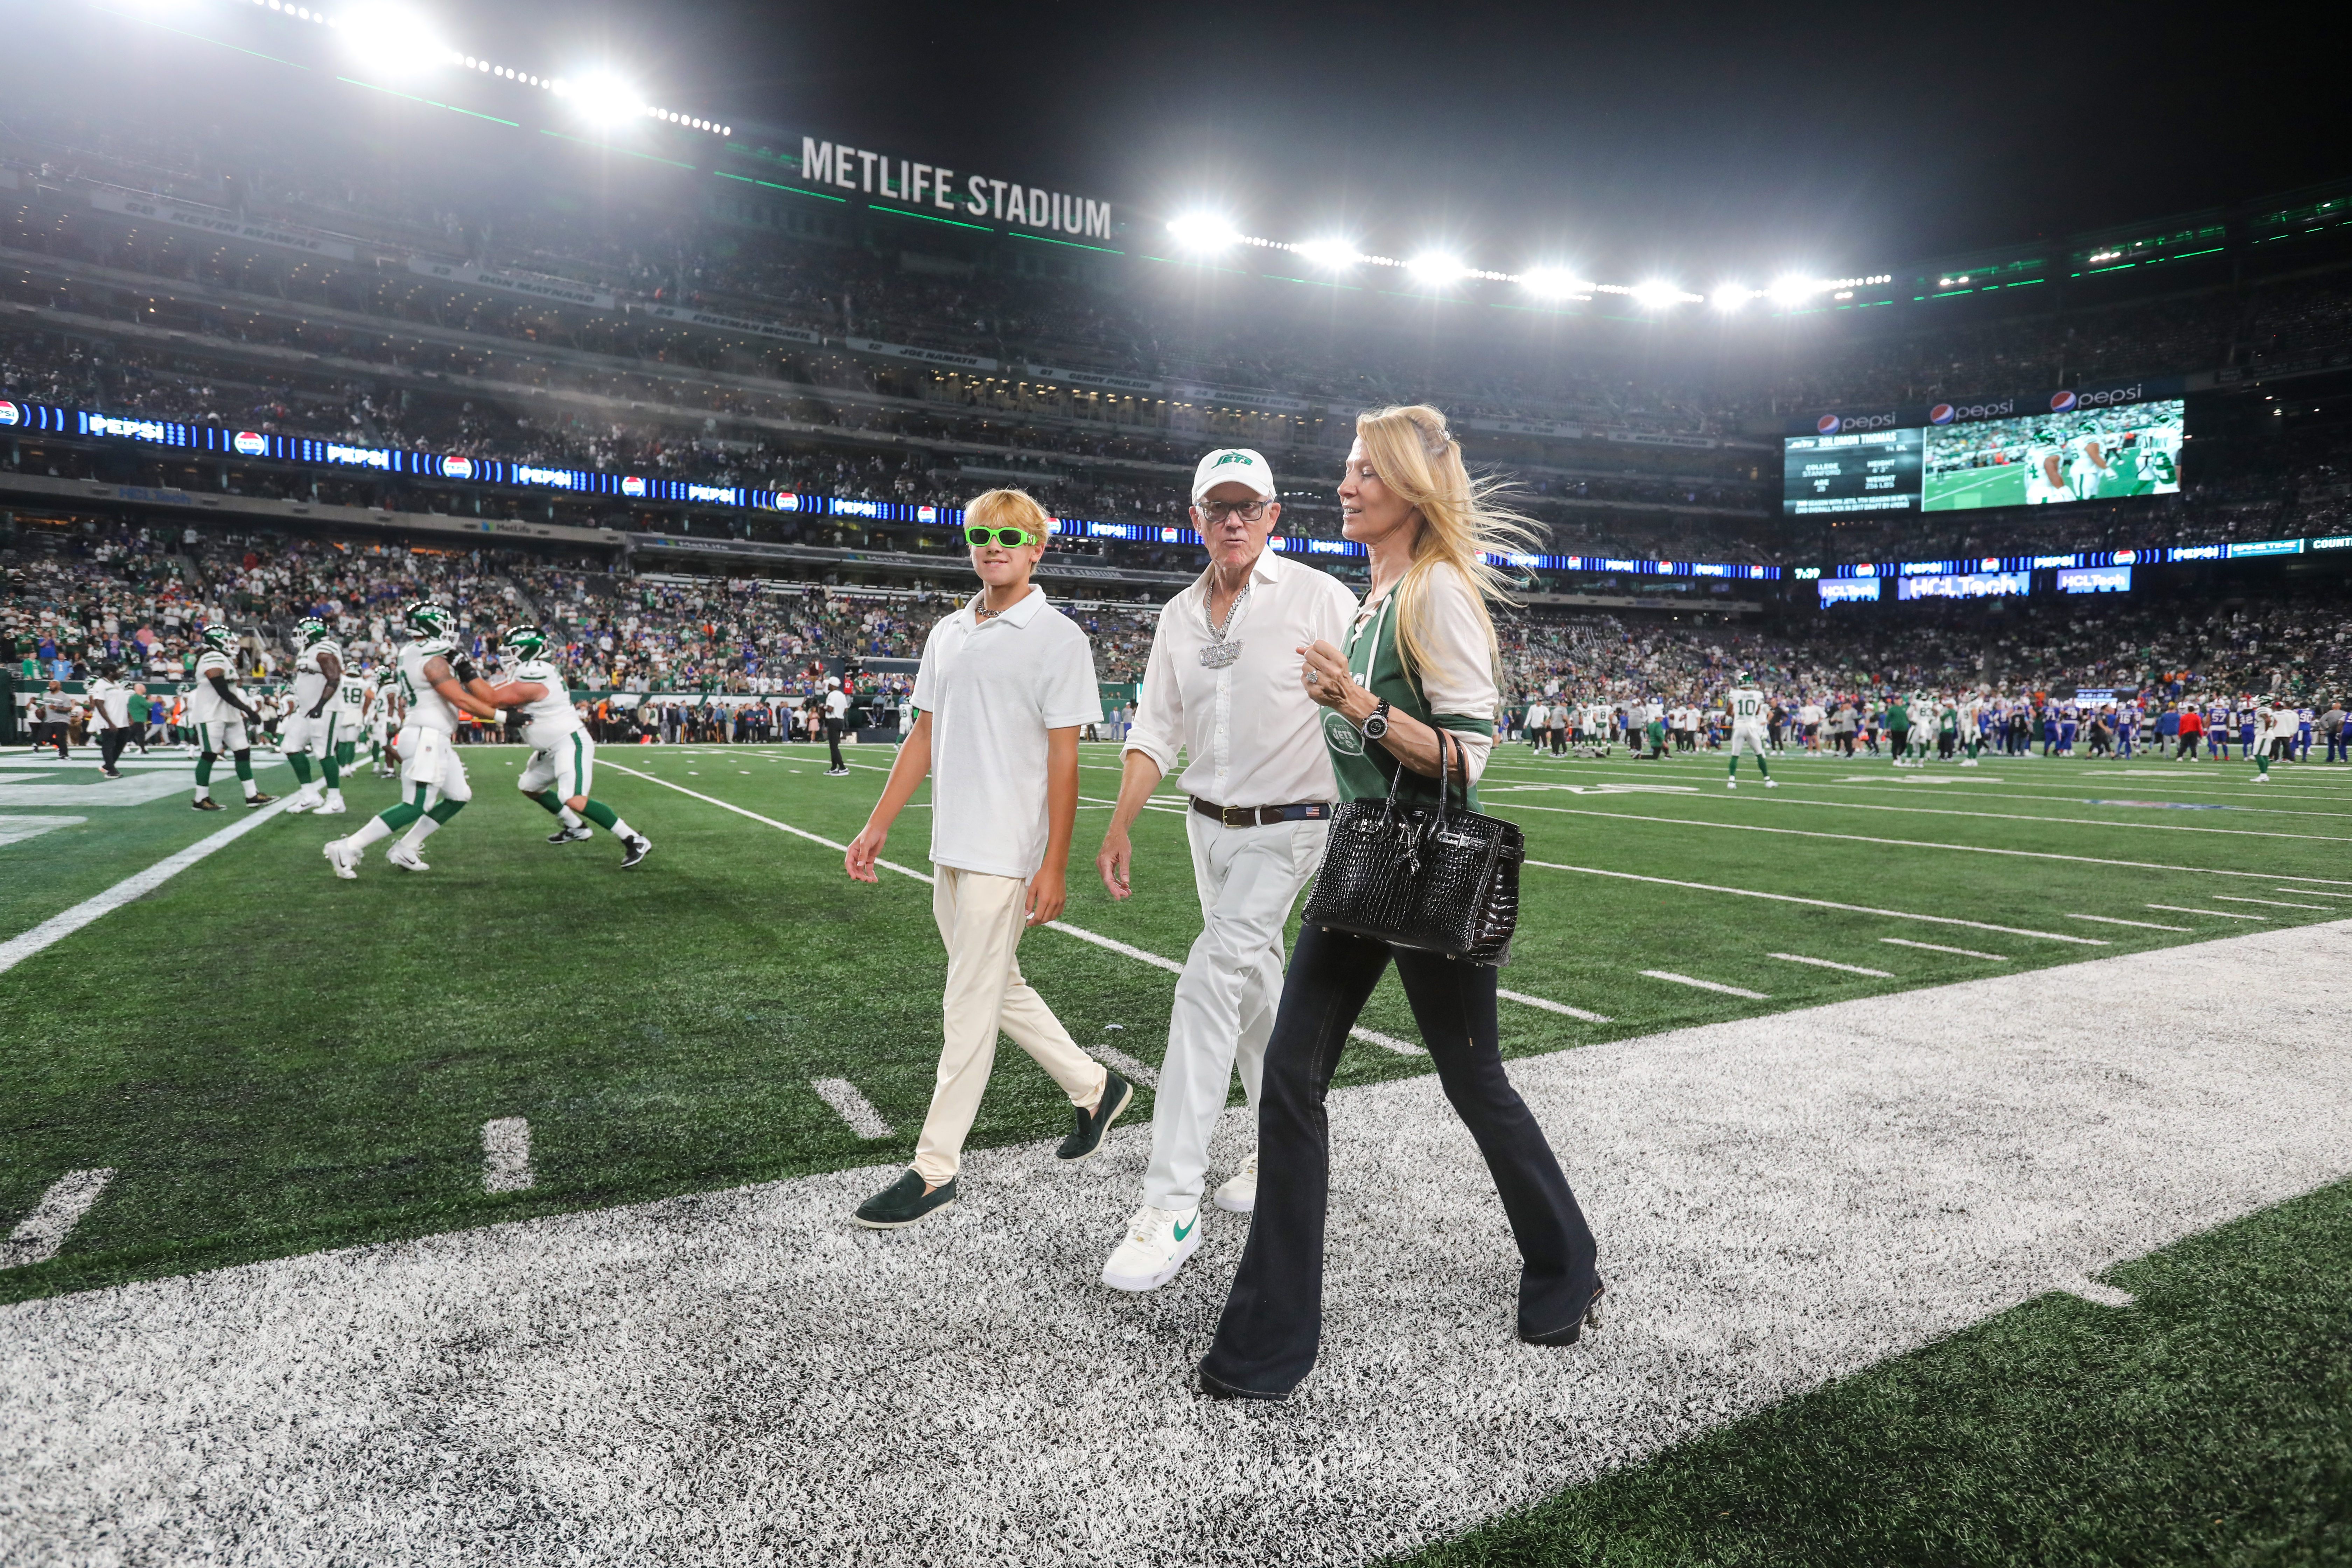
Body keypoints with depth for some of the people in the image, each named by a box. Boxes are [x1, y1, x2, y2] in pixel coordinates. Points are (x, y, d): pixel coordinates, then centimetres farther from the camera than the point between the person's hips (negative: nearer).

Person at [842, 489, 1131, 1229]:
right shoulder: (947, 634, 13)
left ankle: (934, 1169, 9)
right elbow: (924, 736, 16)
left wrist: (1055, 867, -15)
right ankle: (1093, 1087, 34)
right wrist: (878, 826, 12)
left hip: (1006, 852, -7)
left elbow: (1063, 757, -12)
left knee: (971, 1004, -2)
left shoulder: (1058, 638, -8)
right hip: (950, 847, 8)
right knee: (998, 987, 16)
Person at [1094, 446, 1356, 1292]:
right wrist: (1119, 830, 5)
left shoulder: (1320, 599, -8)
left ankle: (1171, 1207, -12)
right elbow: (1156, 733, 11)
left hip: (1287, 830, -6)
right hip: (1208, 827, 6)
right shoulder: (1180, 617, 9)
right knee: (1254, 988, 16)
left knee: (1212, 984, -16)